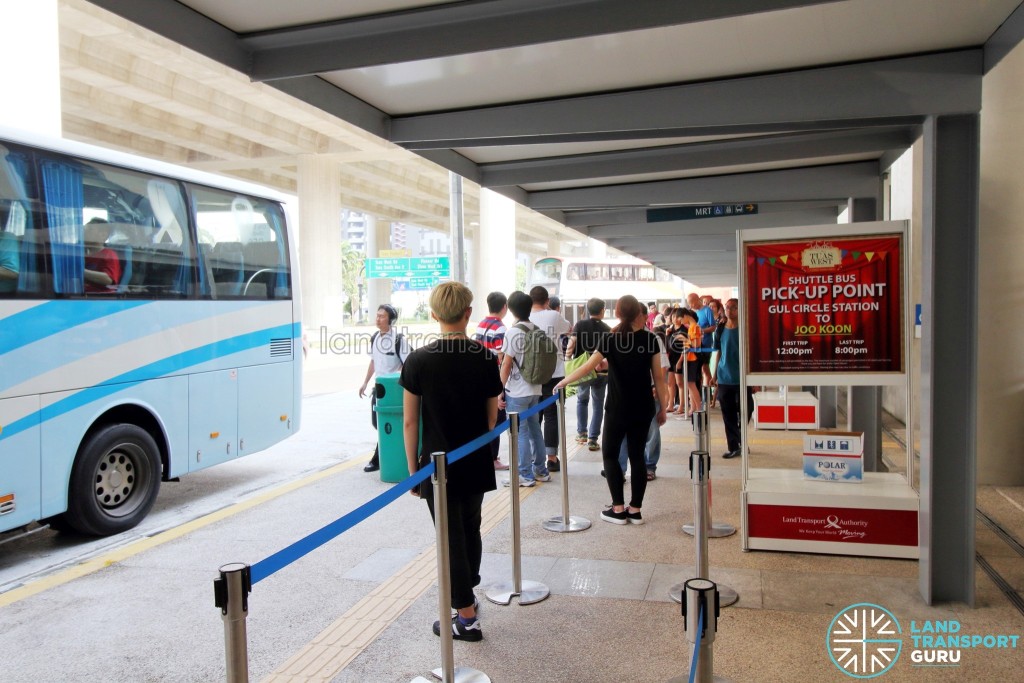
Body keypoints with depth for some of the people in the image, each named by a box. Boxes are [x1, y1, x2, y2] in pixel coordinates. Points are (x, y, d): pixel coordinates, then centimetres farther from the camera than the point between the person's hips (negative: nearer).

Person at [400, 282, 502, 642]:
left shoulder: (418, 360, -12)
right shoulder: (485, 358, -5)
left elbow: (410, 422, -8)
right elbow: (492, 418, 3)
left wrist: (413, 467, 3)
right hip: (477, 464, 3)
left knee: (452, 538, 6)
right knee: (471, 529, 21)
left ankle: (466, 619, 14)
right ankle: (468, 596, 38)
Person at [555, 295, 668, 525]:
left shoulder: (610, 339, -8)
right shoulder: (649, 339, 0)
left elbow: (589, 366, -9)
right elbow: (658, 376, 1)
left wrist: (564, 381, 3)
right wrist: (662, 407, 9)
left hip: (618, 407, -3)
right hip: (644, 407, 3)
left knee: (610, 454, 9)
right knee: (637, 455, 10)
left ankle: (618, 509, 6)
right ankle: (635, 509, 12)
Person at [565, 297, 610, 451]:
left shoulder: (580, 325, -4)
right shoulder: (607, 329, -3)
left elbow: (571, 345, -11)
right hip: (601, 371, -1)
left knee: (582, 400, 23)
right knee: (598, 405, 9)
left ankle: (581, 433, 23)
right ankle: (592, 439, 5)